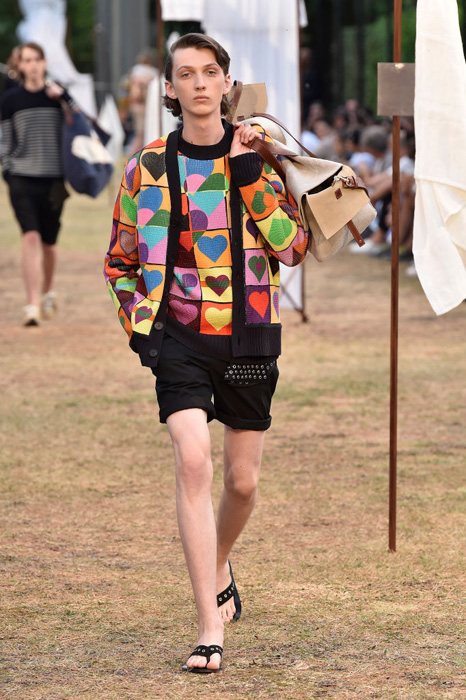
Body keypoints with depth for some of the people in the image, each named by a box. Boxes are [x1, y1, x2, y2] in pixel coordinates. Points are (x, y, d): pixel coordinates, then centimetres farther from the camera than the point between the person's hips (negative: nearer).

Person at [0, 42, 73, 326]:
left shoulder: (58, 95, 4)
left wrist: (62, 96, -15)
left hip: (53, 179, 1)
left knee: (49, 242, 9)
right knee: (31, 236, -16)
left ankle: (48, 292, 36)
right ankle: (32, 305, -17)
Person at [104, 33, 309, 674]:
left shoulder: (258, 155, 3)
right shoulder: (150, 167, 2)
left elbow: (294, 247, -6)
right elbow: (120, 260, 13)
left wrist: (248, 177, -13)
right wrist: (138, 327, 0)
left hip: (249, 335, 2)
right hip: (181, 334, -2)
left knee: (242, 482, 9)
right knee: (193, 461, -20)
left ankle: (219, 568, 43)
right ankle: (210, 627, -20)